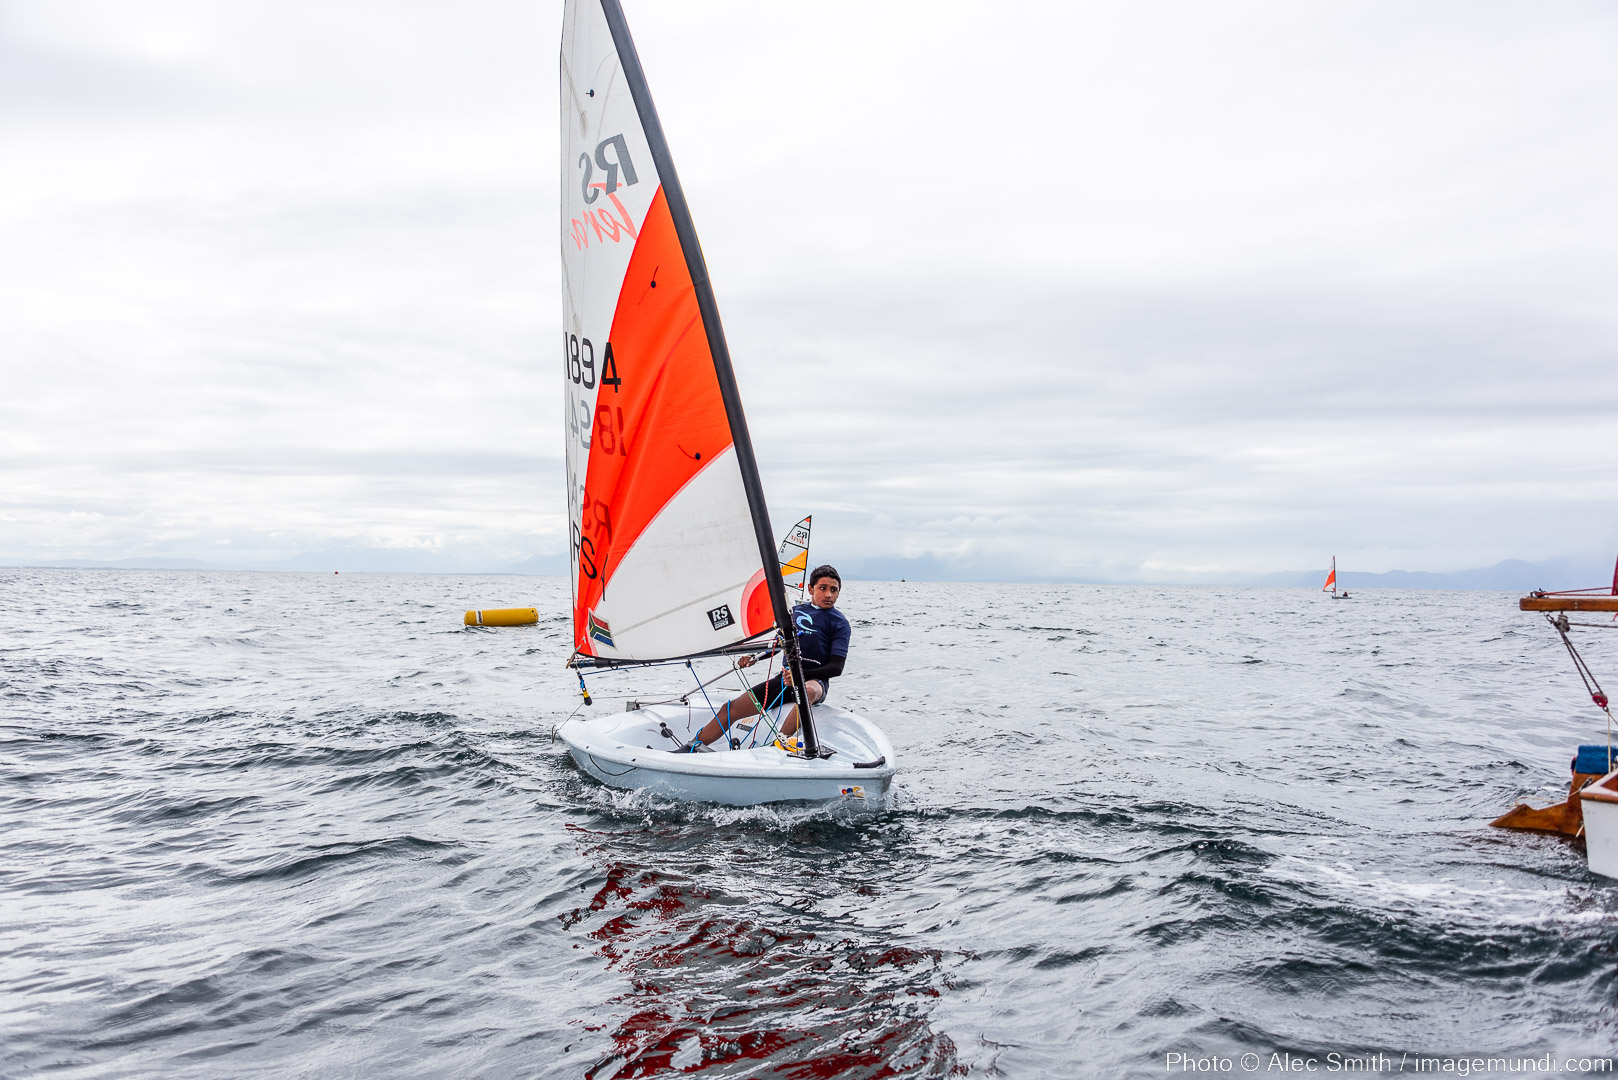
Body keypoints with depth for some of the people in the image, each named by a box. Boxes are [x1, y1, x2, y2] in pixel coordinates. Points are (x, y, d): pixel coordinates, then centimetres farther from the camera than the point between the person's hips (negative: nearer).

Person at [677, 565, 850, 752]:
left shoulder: (839, 623, -2)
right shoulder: (795, 611, 13)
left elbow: (836, 667, -11)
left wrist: (802, 675, -25)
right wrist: (755, 658, 6)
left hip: (815, 680, -5)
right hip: (785, 678, 5)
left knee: (808, 690, -43)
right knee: (731, 709, -6)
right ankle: (692, 748, 4)